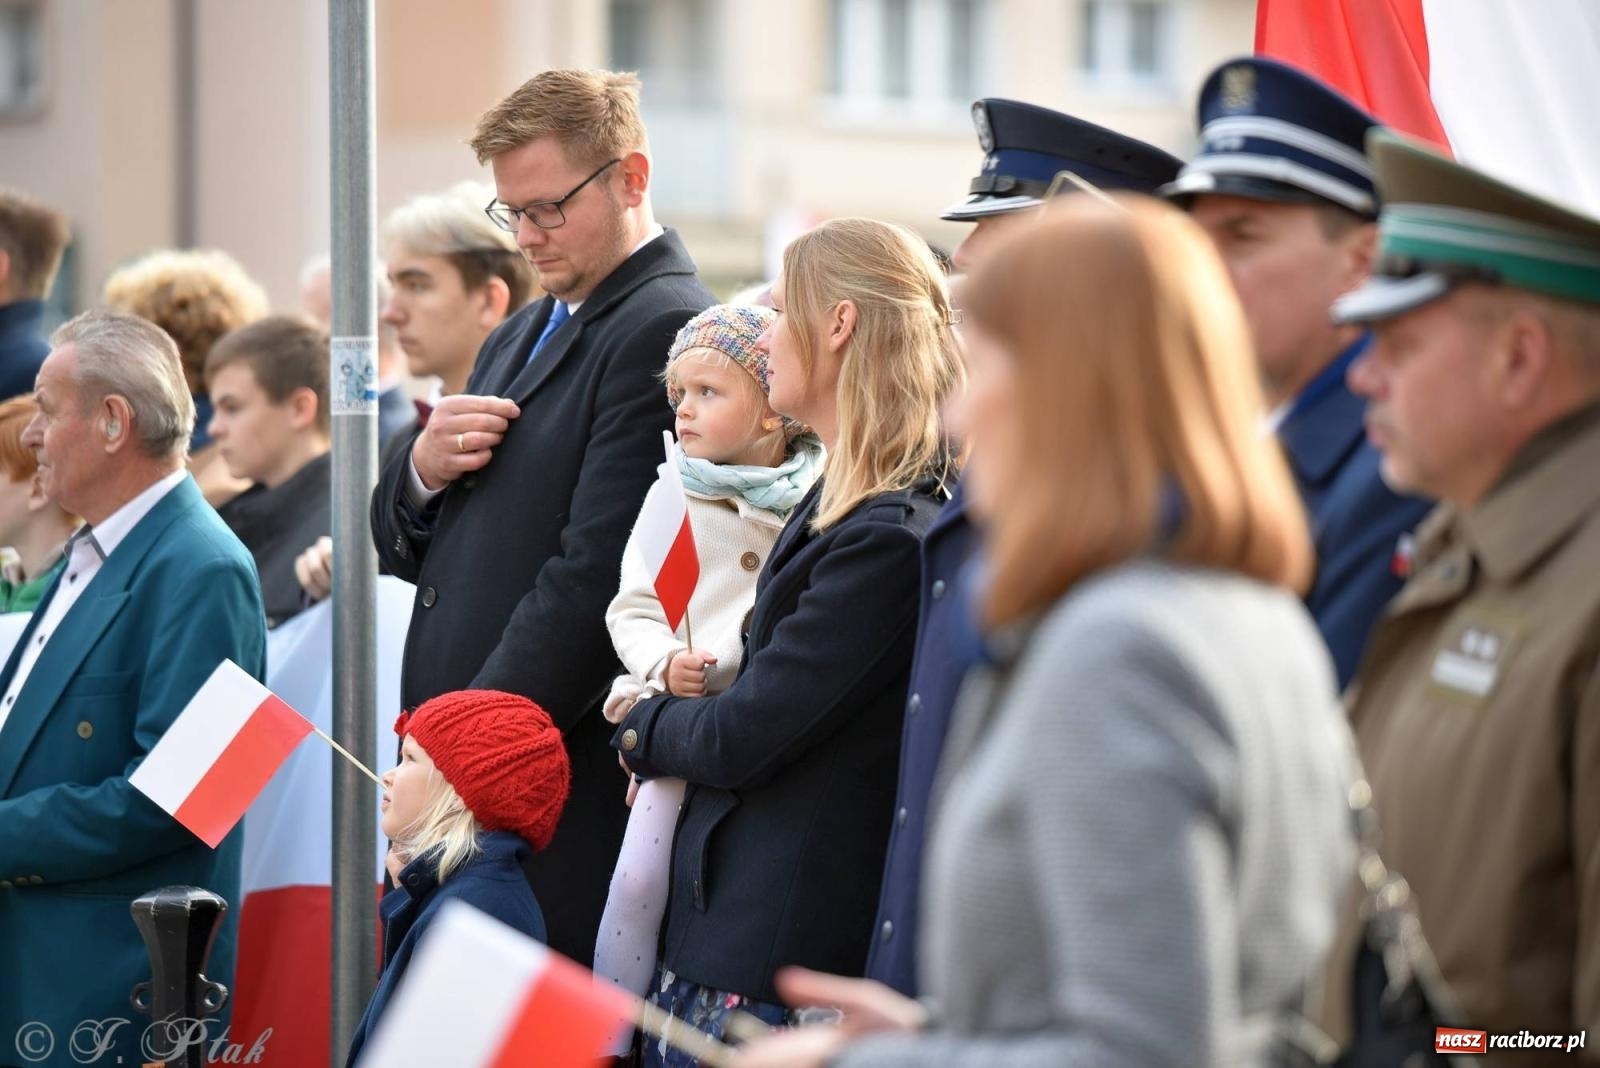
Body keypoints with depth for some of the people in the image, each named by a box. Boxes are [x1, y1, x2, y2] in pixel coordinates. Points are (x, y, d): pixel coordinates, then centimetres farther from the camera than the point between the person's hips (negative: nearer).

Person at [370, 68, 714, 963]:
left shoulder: (667, 330, -10)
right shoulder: (521, 337, 21)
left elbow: (595, 577, -18)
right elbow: (404, 546, 23)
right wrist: (422, 472, 0)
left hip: (567, 790, -8)